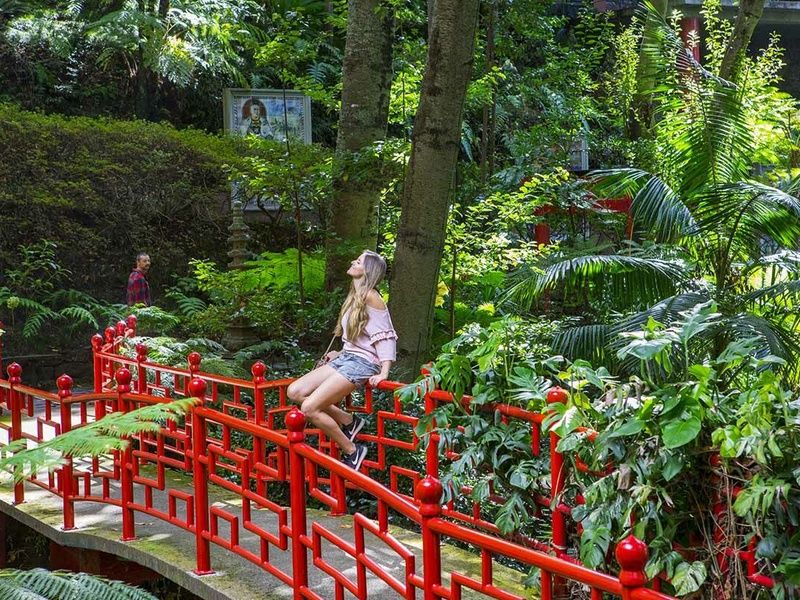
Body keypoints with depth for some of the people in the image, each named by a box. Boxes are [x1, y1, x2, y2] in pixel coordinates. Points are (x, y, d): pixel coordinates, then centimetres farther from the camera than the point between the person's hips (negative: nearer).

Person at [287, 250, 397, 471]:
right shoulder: (355, 296, 14)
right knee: (295, 392, -2)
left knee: (309, 408, -19)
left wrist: (383, 373, -18)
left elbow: (386, 337, -13)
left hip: (361, 364, -9)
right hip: (346, 358, 9)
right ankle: (348, 421, 6)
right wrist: (341, 354, 21)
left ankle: (352, 451, -5)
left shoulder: (370, 297, -12)